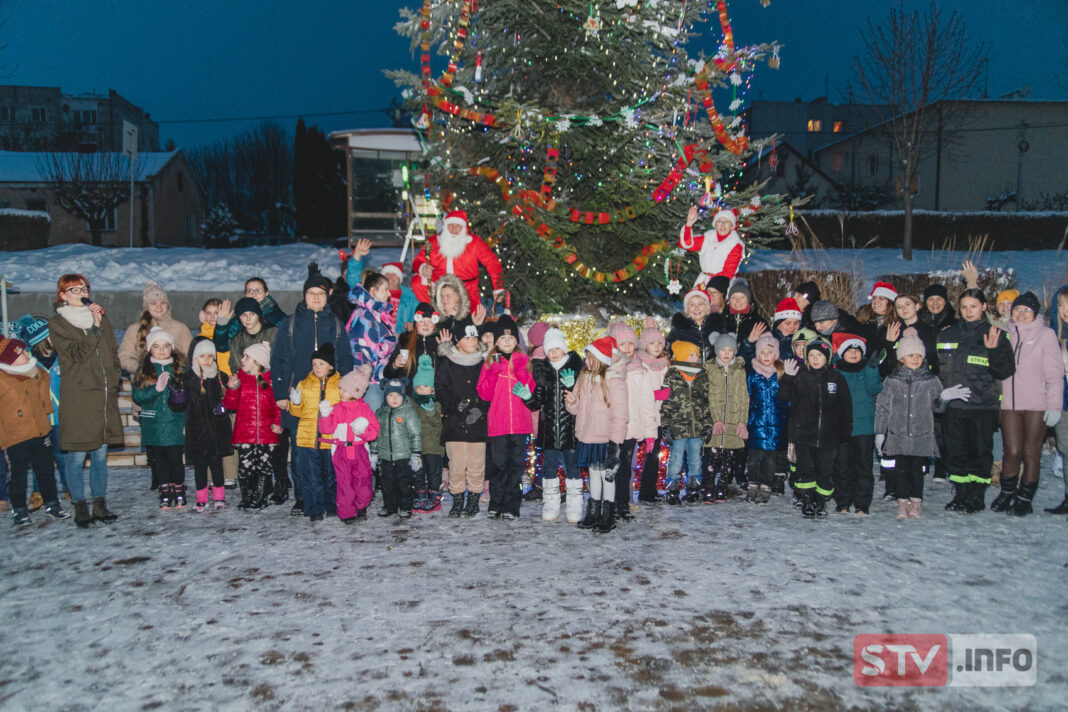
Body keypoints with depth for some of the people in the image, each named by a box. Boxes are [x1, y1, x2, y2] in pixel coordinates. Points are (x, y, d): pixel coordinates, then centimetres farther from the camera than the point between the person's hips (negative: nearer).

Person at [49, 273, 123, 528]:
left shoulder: (102, 318, 16)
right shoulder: (57, 324, 2)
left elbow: (113, 353, 18)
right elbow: (76, 354, -12)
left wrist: (113, 381, 7)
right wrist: (95, 328, -19)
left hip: (104, 397, 4)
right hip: (77, 399, -4)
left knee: (100, 454, 9)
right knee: (77, 455, -1)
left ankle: (101, 505, 17)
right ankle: (80, 508, 9)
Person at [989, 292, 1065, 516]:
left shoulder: (1046, 335, 2)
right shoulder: (1006, 335, 11)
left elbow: (1055, 373, -2)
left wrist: (1054, 405, -8)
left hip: (1037, 405, -2)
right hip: (1009, 404, 2)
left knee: (1031, 453, 3)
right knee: (1012, 451, 0)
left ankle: (1025, 498, 15)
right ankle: (1007, 493, 19)